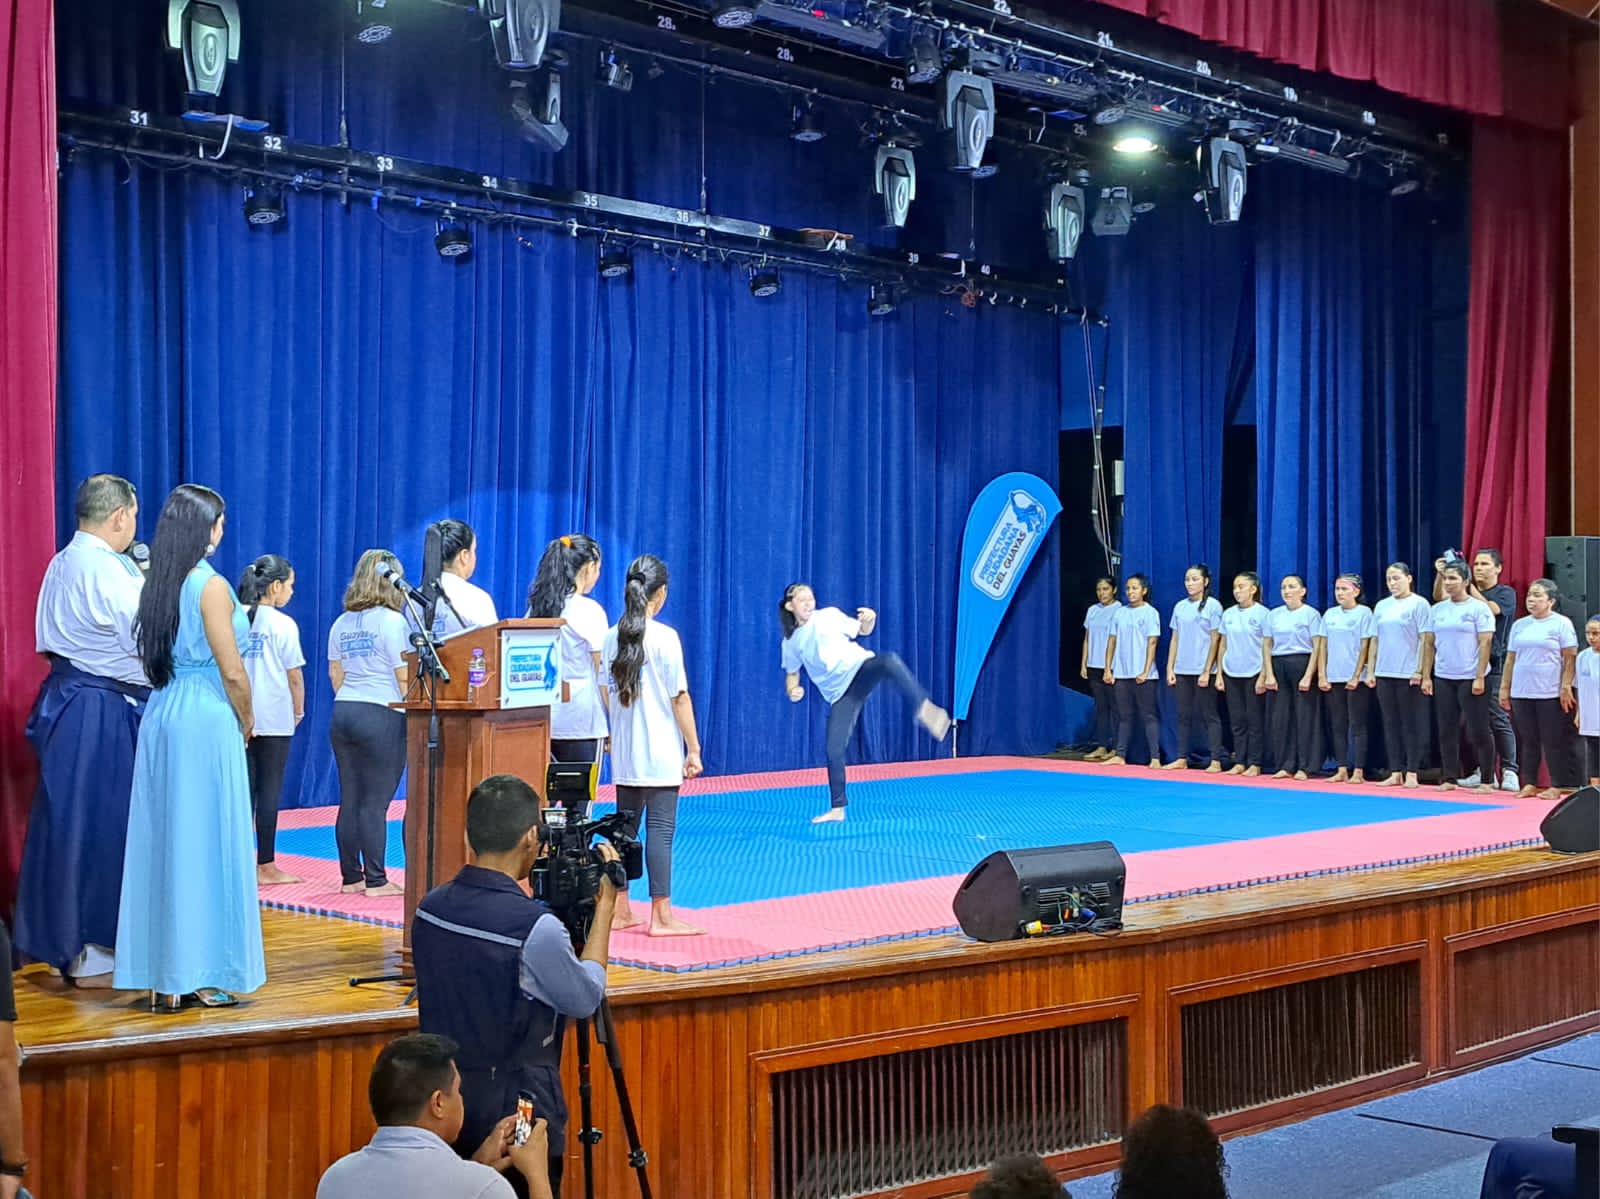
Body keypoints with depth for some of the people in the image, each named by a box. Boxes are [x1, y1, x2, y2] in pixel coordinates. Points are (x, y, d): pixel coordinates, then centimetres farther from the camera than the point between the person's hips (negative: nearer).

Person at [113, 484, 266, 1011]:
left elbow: (155, 660, 14)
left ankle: (162, 977, 13)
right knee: (207, 844, -1)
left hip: (161, 719, 7)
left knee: (162, 843, 9)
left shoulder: (157, 585, 9)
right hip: (207, 722, -7)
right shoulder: (211, 585, -12)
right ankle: (203, 975, 3)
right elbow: (233, 672, -13)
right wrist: (246, 722, 4)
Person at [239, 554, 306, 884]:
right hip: (274, 718, -5)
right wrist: (298, 711, 7)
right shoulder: (283, 624, -8)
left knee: (244, 789, 10)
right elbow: (294, 674, -6)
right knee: (269, 791, 1)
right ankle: (265, 867, 4)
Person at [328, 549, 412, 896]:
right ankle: (376, 880, 0)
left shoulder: (342, 623, 11)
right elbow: (403, 676, -10)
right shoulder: (392, 621, -9)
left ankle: (351, 877, 14)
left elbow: (334, 673, 17)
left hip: (343, 712, 6)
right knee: (375, 803, -3)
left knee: (349, 800, 9)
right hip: (381, 715, -6)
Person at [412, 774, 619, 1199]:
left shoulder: (430, 908, -3)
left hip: (444, 1107, 6)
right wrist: (605, 906, 1)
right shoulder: (535, 928, -24)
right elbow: (586, 998, -7)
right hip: (518, 1117, -6)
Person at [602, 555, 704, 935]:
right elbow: (680, 698, -10)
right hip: (661, 753, -6)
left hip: (625, 753, 6)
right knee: (660, 828, -3)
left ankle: (620, 910, 18)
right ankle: (661, 916, 0)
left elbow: (608, 694, 9)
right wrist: (694, 749, -5)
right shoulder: (665, 637, -11)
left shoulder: (612, 637, 5)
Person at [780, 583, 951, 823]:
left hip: (860, 668, -2)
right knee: (834, 750, -4)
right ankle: (837, 809, 10)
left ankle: (924, 709, -48)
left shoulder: (828, 615, 7)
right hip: (840, 693, 2)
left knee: (890, 661, -38)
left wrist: (870, 619, -10)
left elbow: (862, 630, 13)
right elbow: (792, 673, 23)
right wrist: (792, 690, 0)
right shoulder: (791, 641, 11)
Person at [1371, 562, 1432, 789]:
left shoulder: (1418, 604, -3)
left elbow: (1424, 639, -7)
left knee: (1412, 725, -1)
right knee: (1391, 724, 7)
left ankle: (1411, 773, 4)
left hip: (1409, 674, -6)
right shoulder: (1382, 606, 13)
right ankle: (1395, 772, 12)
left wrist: (1420, 670, -14)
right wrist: (1371, 671, 9)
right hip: (1385, 674, 6)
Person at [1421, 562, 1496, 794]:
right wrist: (1426, 676, 5)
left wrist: (1479, 677, -14)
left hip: (1470, 678, -5)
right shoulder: (1437, 609, 10)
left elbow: (1485, 643, -8)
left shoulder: (1478, 608, -4)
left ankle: (1488, 780, 6)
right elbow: (1429, 644, 11)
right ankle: (1449, 778, 14)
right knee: (1447, 731, 7)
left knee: (1478, 731, -1)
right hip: (1443, 678, 5)